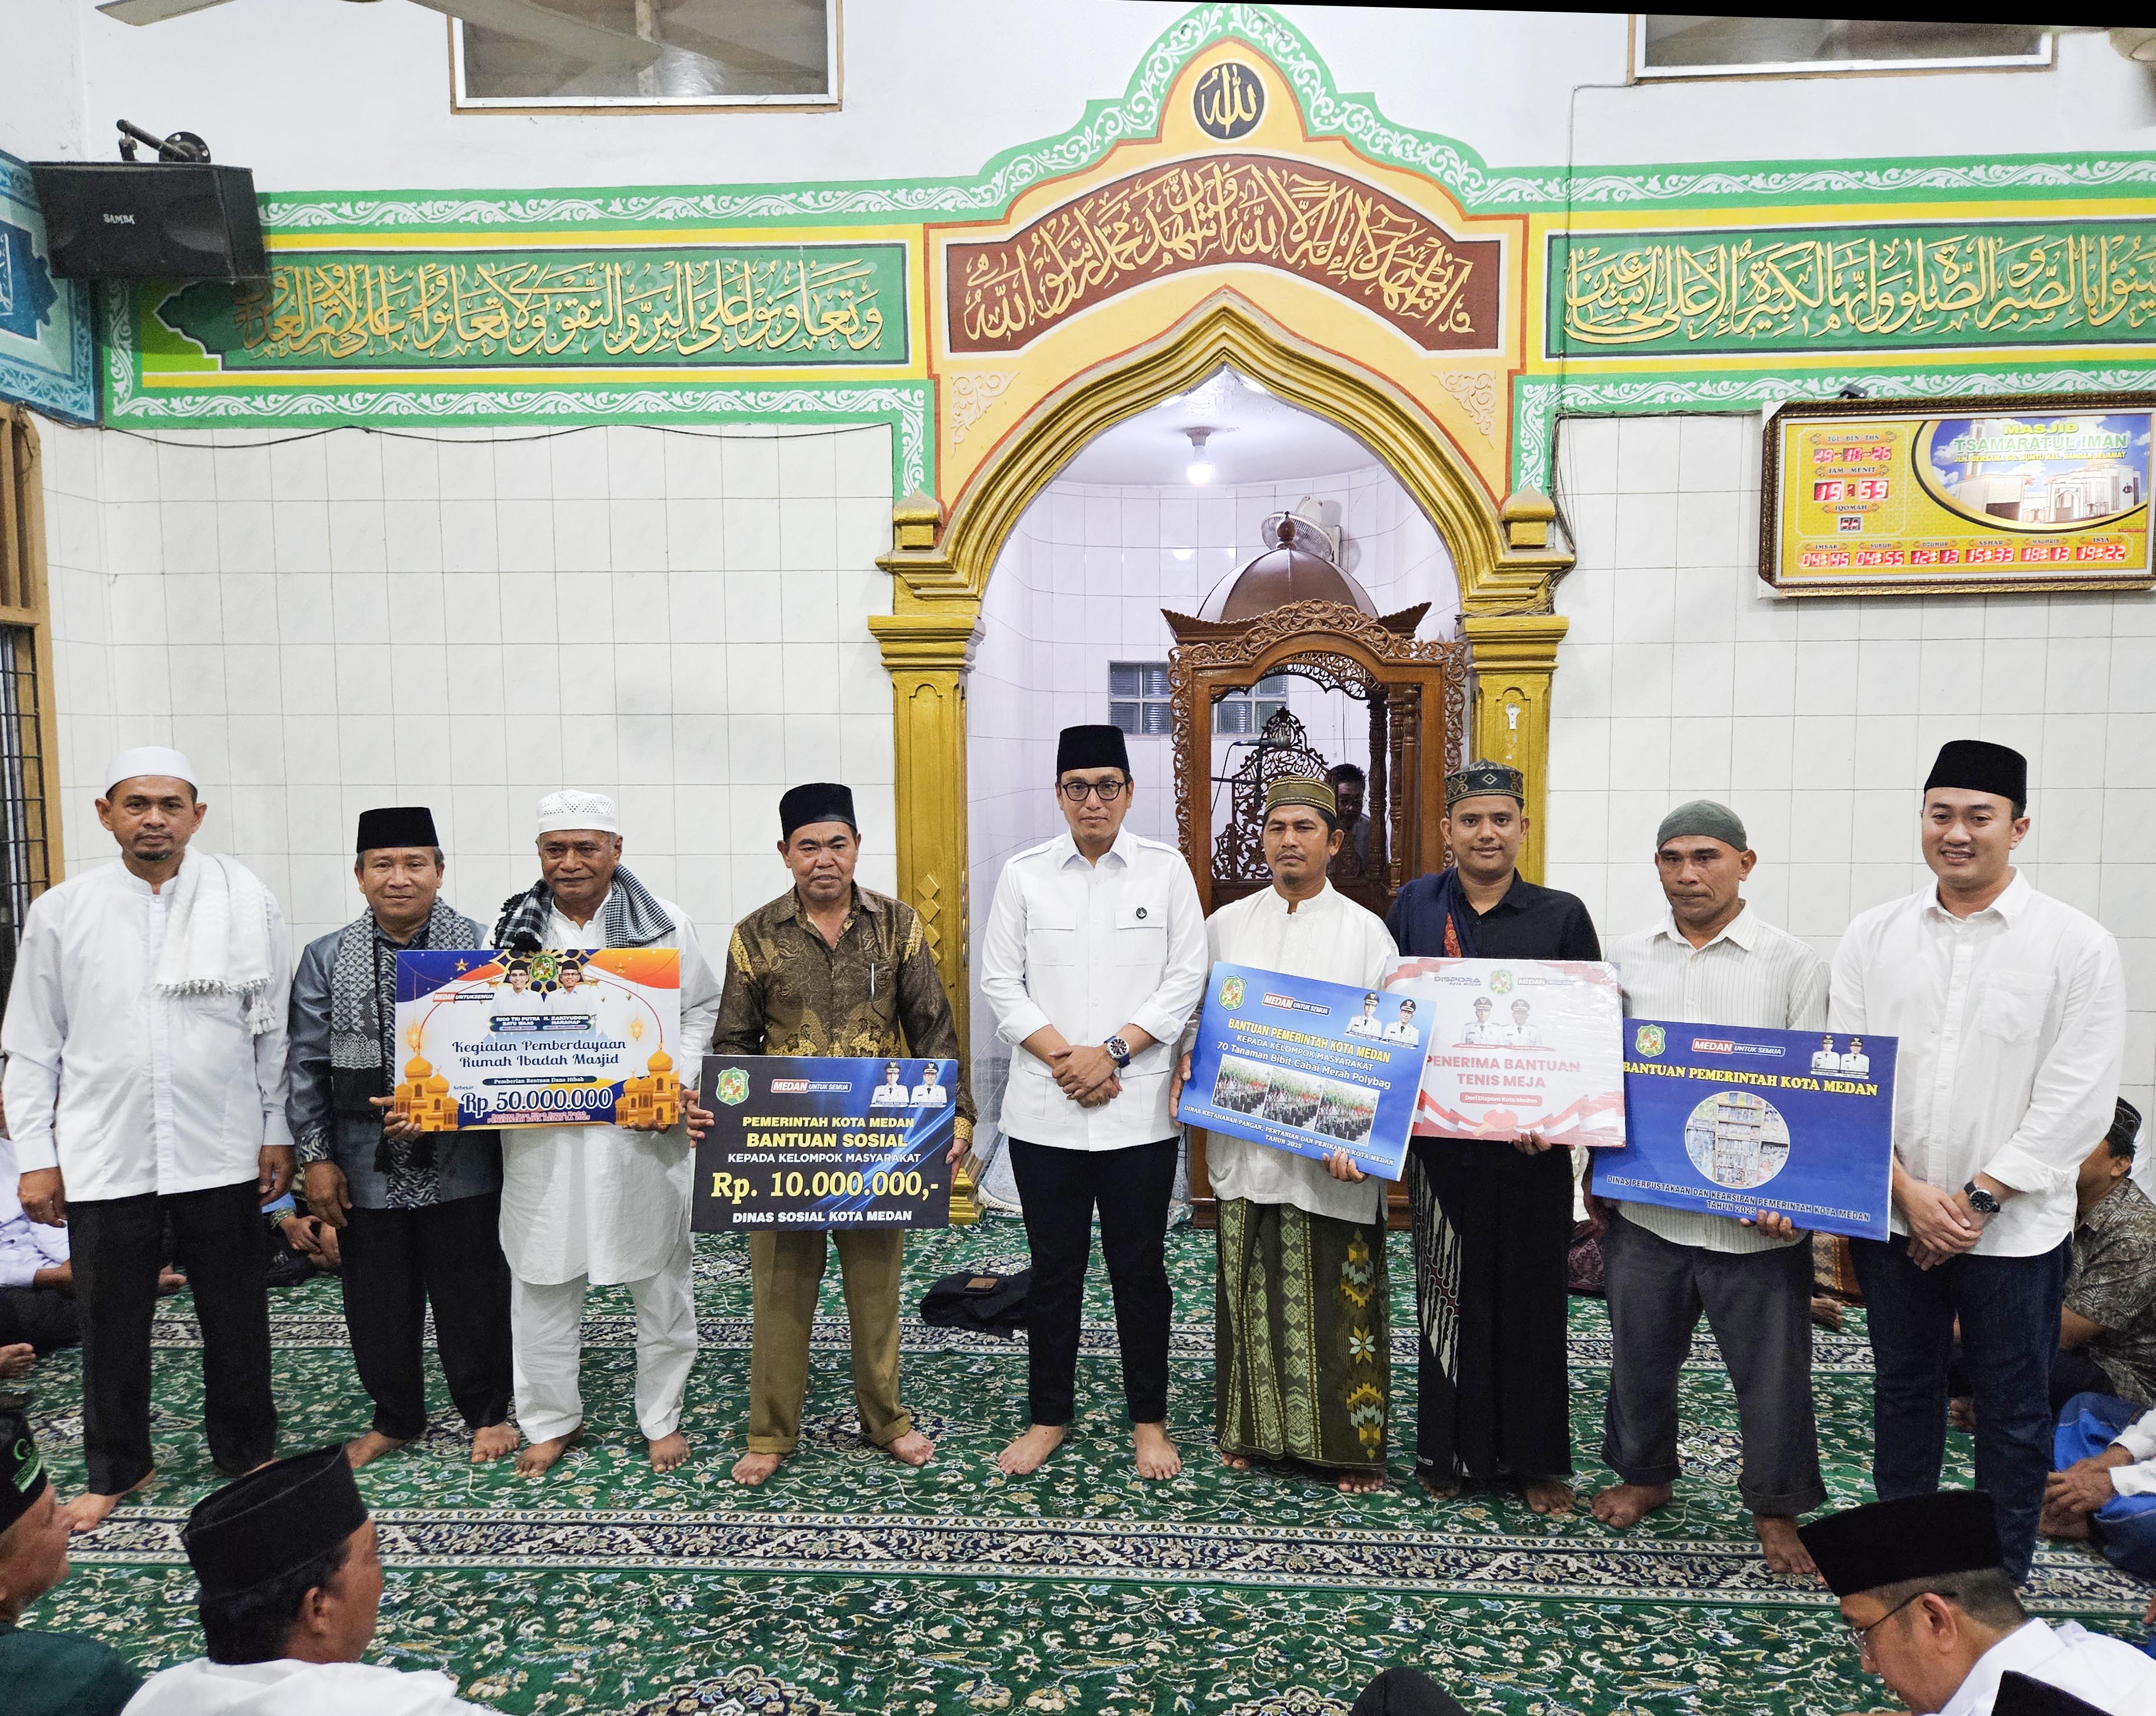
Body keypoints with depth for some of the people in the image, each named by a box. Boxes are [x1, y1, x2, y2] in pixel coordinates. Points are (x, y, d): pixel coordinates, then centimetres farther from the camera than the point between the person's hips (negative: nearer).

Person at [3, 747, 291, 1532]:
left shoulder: (246, 902, -3)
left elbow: (274, 1027, 1)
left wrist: (278, 1132, 1)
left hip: (222, 1153, 0)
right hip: (103, 1159, 1)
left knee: (235, 1317, 12)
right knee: (112, 1324, 13)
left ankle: (247, 1451, 31)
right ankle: (115, 1468, 34)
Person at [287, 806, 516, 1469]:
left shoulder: (480, 950, -3)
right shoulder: (326, 959, 4)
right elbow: (306, 1066, 5)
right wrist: (316, 1157, 1)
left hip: (461, 1166, -2)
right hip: (366, 1170, 2)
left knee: (474, 1297, 9)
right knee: (379, 1304, 13)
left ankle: (486, 1413, 29)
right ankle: (395, 1419, 34)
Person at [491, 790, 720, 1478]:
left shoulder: (663, 923, -2)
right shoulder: (512, 927, 2)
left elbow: (701, 1011, 4)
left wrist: (680, 1083, -10)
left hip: (644, 1132, -1)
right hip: (541, 1137, 1)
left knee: (660, 1281, 10)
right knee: (543, 1281, 12)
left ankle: (661, 1418, 29)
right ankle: (551, 1420, 32)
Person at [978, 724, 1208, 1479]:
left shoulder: (1167, 869, 1)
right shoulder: (1025, 873, 3)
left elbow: (1186, 979, -4)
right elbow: (1000, 981, 1)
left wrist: (1112, 1053, -12)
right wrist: (1062, 1056, -10)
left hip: (1138, 1107, -1)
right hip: (1044, 1110, 1)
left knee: (1140, 1268, 10)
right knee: (1054, 1268, 12)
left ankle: (1149, 1420, 26)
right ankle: (1048, 1415, 28)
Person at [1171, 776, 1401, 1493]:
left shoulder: (1366, 932, 0)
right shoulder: (1224, 926, 8)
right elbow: (1196, 1015, 17)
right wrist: (1184, 1065, -4)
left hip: (1334, 1154, -2)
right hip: (1244, 1149, 2)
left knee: (1341, 1301, 3)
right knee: (1249, 1293, 11)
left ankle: (1350, 1444, 19)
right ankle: (1249, 1429, 28)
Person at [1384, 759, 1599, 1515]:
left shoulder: (1562, 915, 0)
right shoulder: (1415, 906, 4)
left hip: (1532, 1145, -1)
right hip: (1440, 1135, 1)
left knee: (1532, 1298, 9)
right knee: (1448, 1296, 11)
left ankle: (1538, 1458, 25)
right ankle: (1450, 1450, 26)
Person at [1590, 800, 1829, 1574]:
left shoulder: (1793, 964, -4)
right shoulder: (1626, 957, 5)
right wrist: (1598, 1168, 9)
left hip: (1754, 1213, -2)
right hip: (1644, 1205, 3)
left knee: (1770, 1367, 10)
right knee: (1640, 1352, 16)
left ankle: (1775, 1507, 32)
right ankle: (1644, 1473, 39)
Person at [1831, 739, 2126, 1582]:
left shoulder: (2077, 944, -6)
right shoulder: (1873, 936, 1)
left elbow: (2076, 1100, -10)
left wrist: (1977, 1199, -12)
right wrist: (1909, 1192, -9)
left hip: (2014, 1225, -2)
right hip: (1893, 1218, 3)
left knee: (2012, 1410, 10)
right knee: (1903, 1390, 17)